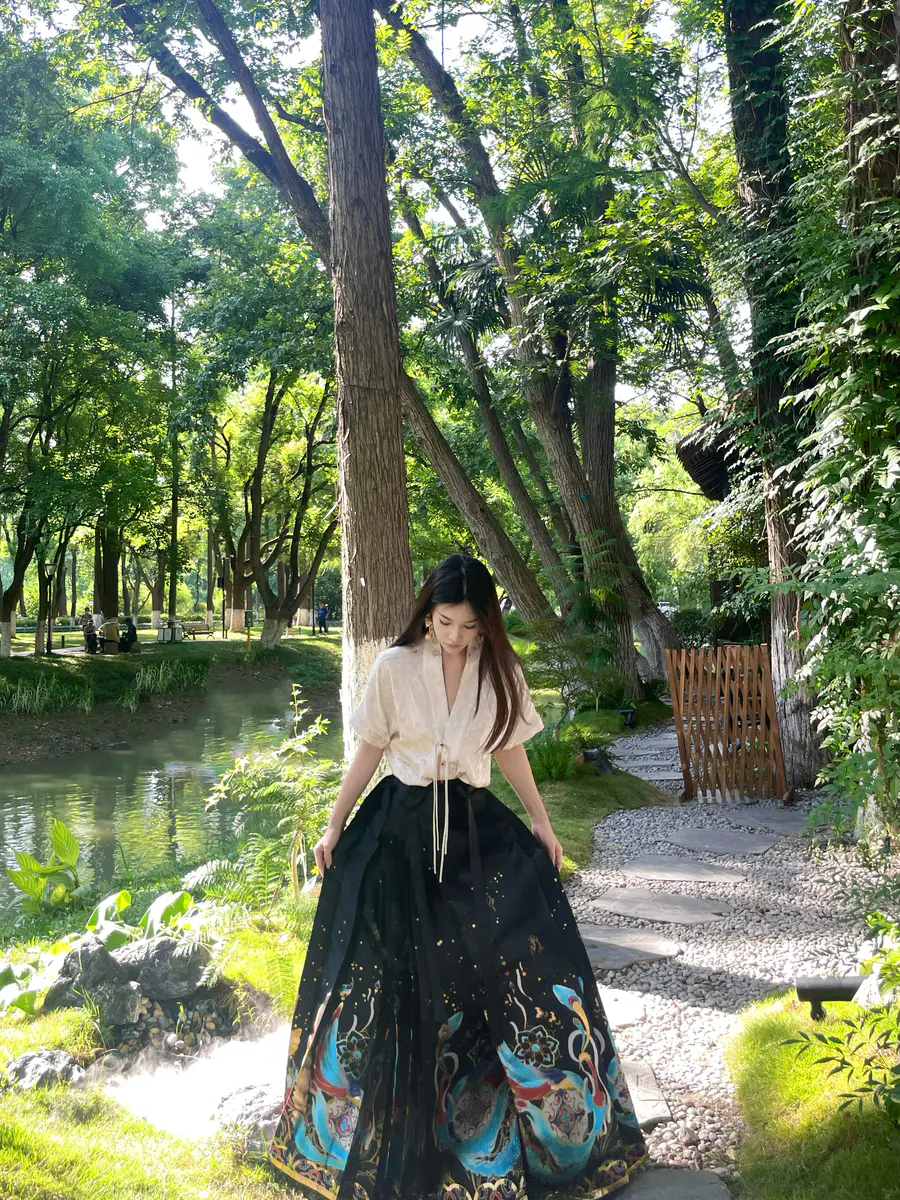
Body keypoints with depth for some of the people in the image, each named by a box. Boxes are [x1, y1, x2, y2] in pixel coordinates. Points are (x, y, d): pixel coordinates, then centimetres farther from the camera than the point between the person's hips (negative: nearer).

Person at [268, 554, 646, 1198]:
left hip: (477, 826, 2)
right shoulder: (395, 666, -7)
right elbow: (370, 750, 2)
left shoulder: (501, 673, -1)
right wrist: (334, 828, 4)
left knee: (531, 956, -6)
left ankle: (564, 1124, 14)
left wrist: (541, 822, 10)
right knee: (389, 975, 5)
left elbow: (510, 751, 10)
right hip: (402, 828, -1)